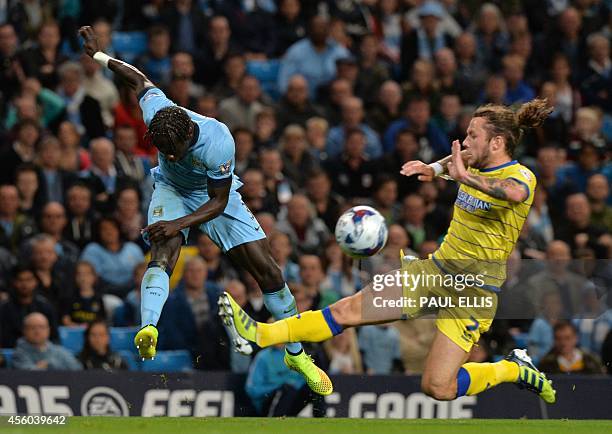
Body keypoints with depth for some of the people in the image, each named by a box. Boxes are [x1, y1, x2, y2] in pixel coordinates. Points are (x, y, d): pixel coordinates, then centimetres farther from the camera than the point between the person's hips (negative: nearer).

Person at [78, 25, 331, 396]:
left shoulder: (218, 142, -37)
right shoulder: (156, 113, -29)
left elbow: (218, 202, -26)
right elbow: (139, 80, -6)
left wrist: (180, 223, -37)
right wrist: (97, 54, 6)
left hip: (215, 197, -1)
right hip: (172, 191, 1)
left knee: (266, 266, -7)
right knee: (163, 251, -31)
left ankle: (297, 354, 10)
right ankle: (149, 330, -56)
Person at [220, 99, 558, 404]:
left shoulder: (520, 176, -18)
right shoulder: (476, 165, 5)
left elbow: (515, 192, -46)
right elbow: (456, 160, 32)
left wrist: (467, 177, -54)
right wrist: (433, 168, 12)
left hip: (473, 291, -7)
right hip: (435, 268, 7)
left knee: (437, 388, -12)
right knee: (348, 310, -2)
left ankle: (515, 370, 11)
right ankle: (260, 335, 1)